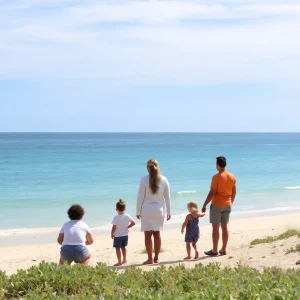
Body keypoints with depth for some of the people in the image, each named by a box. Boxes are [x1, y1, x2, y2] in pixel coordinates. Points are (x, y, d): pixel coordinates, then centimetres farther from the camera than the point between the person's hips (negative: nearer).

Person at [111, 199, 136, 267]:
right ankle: (124, 260, 31)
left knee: (117, 248, 1)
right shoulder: (127, 216, -4)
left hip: (117, 236, -6)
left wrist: (112, 234, -4)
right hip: (125, 235, 6)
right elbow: (133, 223, 3)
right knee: (123, 247, 21)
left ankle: (119, 262, -3)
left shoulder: (116, 218, -19)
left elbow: (114, 227, -17)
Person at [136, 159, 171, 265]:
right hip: (159, 209, 3)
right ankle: (156, 258, 14)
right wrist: (168, 211, 13)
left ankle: (150, 259, 2)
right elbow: (167, 197, 5)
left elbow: (140, 197, -6)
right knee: (157, 234, 10)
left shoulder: (144, 180, -8)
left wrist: (138, 211, 2)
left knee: (148, 234, 2)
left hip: (147, 209, -3)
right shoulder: (164, 180, 2)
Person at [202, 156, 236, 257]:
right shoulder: (232, 177, 4)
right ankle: (223, 250, 16)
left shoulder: (216, 177, -15)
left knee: (215, 228, 0)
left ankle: (214, 251, 4)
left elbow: (212, 193, -17)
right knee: (225, 227, 11)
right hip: (227, 205, 6)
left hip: (217, 205, -6)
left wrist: (204, 205, -10)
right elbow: (234, 193, 9)